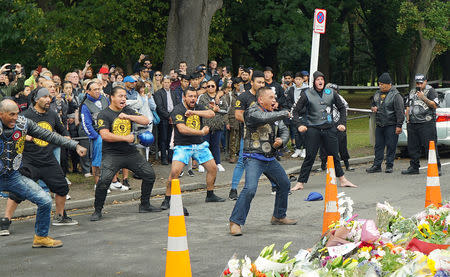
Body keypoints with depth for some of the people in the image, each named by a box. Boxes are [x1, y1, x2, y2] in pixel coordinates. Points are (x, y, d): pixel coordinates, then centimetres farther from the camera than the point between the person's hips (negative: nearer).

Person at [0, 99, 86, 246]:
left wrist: (75, 145, -1)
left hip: (14, 177, 4)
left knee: (45, 201, -1)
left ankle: (41, 237, 19)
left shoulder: (23, 123, -3)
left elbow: (49, 135, 2)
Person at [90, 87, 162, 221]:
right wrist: (125, 138, -15)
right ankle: (97, 211, -6)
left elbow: (146, 121, 2)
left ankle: (145, 205, 22)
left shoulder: (128, 111, 11)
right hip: (111, 154, -6)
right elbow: (105, 135, -18)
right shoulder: (104, 114, -6)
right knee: (104, 180, -22)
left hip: (131, 152, 6)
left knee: (150, 174, 5)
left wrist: (128, 116, -11)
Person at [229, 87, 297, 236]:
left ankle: (279, 216, 37)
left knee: (285, 184, 19)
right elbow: (265, 118, -31)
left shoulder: (274, 114, 12)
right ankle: (235, 222, -15)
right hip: (254, 158, -8)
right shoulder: (252, 112, -12)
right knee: (250, 189, -22)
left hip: (270, 158, 9)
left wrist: (281, 141, -8)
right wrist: (284, 114, -15)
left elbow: (284, 130, 15)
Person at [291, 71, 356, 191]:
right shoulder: (307, 94, -2)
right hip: (313, 129, -3)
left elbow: (342, 108, 16)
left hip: (329, 128, 3)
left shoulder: (331, 93, 6)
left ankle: (343, 180, 19)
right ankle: (300, 183, 0)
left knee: (334, 155, 9)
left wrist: (342, 123, 7)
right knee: (309, 157, -5)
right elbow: (296, 111, 0)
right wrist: (299, 125, -12)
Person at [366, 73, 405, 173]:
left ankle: (389, 165, 6)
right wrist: (373, 108, 4)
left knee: (391, 146, -2)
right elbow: (373, 104, 30)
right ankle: (377, 165, 11)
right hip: (379, 125, 6)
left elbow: (400, 111, -11)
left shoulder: (395, 95, -8)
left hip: (391, 125, -6)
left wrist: (399, 125, -16)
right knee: (378, 146, 7)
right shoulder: (377, 94, 13)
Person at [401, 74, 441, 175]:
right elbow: (408, 107, 26)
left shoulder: (430, 91, 3)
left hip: (427, 124, -6)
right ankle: (414, 167, 16)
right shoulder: (412, 92, 22)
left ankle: (436, 168, -7)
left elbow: (435, 105, -7)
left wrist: (423, 98, -14)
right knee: (412, 147, 8)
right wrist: (407, 120, 15)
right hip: (412, 124, 6)